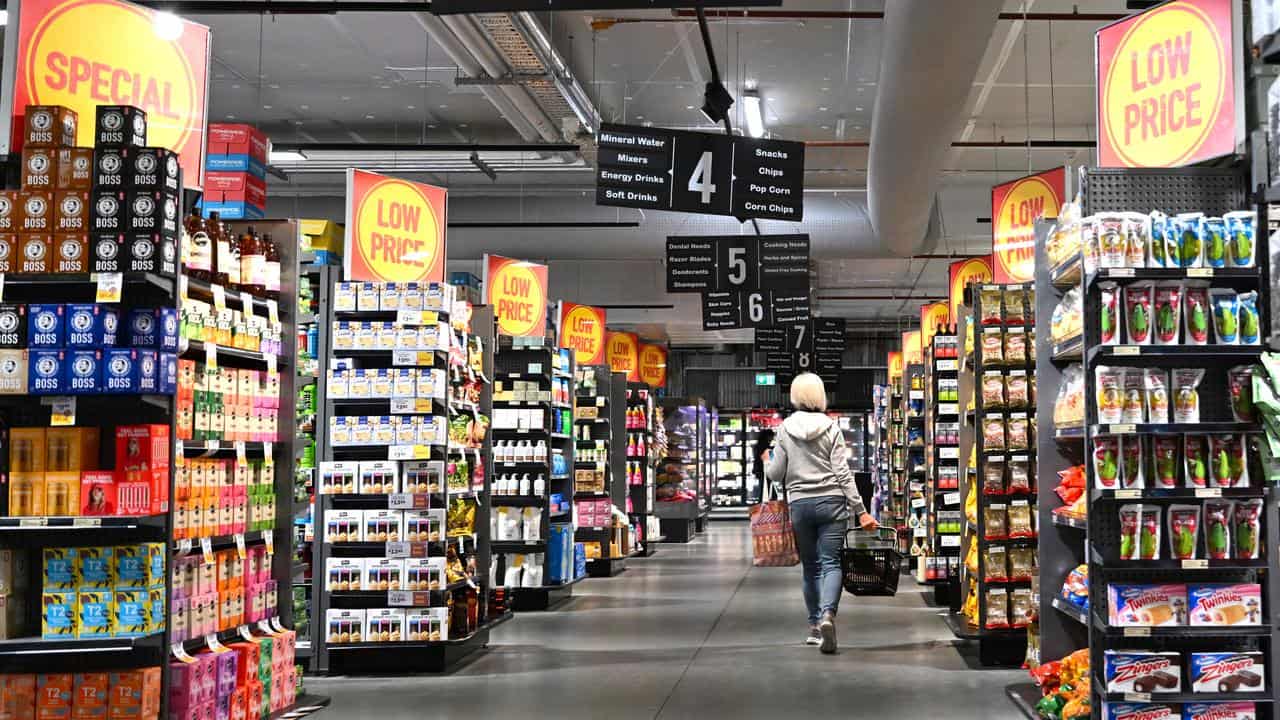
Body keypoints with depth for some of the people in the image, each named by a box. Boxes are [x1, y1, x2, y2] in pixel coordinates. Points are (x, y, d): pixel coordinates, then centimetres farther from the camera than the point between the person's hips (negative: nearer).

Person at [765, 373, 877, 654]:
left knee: (810, 567, 12)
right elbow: (843, 473, -5)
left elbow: (775, 474, 3)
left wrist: (767, 463, 26)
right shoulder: (831, 428, -1)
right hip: (831, 502, -1)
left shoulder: (785, 429, 0)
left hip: (800, 504, 1)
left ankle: (814, 626, 15)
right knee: (831, 563, -3)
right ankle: (828, 613, -26)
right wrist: (861, 511, -3)